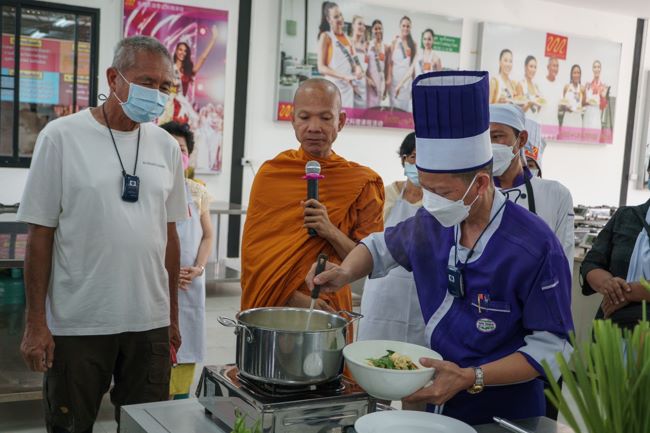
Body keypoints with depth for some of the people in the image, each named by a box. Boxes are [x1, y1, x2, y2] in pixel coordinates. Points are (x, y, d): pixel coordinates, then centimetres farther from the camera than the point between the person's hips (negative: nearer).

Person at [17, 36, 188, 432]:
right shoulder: (61, 136, -6)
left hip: (150, 323, 4)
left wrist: (173, 316, 12)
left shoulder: (166, 146, 5)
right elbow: (40, 233, -5)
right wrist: (36, 322, -6)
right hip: (77, 324, -3)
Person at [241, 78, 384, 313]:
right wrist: (295, 298, -18)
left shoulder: (362, 182, -3)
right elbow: (253, 252, -5)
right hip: (269, 310, 0)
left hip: (329, 310, 0)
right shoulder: (270, 174, -3)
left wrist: (331, 232, -20)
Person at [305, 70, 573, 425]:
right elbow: (383, 246, 14)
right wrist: (346, 273, -6)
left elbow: (551, 347, -19)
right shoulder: (433, 224, -5)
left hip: (505, 415, -5)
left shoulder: (535, 247, -23)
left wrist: (470, 378, -26)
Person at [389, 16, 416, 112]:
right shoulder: (395, 42, 2)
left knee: (407, 105, 0)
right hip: (396, 76, -2)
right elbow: (390, 62, -3)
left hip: (408, 78, 2)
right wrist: (389, 78, -12)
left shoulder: (413, 44, 10)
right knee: (396, 105, -4)